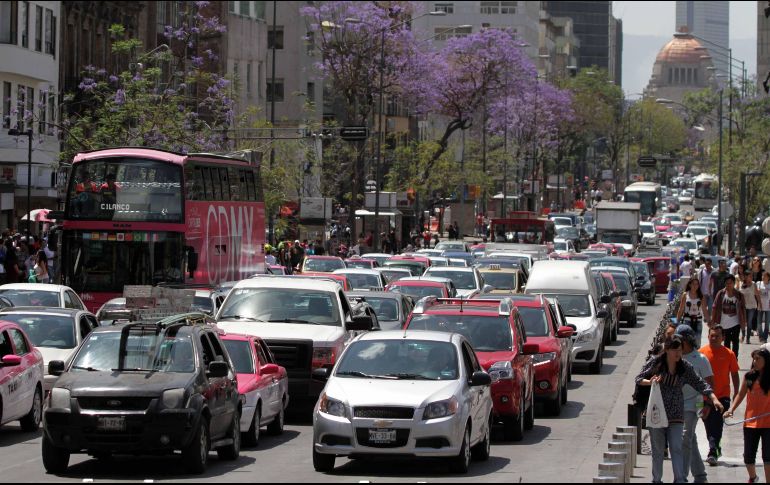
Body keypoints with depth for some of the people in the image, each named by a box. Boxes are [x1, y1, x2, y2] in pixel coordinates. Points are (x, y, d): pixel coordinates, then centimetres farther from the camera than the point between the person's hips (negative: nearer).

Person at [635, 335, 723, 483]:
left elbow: (699, 384, 4)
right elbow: (639, 379, 2)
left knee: (677, 448, -9)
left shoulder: (685, 367, 2)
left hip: (676, 415, 1)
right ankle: (657, 479, 16)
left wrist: (713, 398, -8)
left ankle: (679, 480, -12)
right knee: (657, 449, 6)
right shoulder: (655, 363, -2)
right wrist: (650, 381, -19)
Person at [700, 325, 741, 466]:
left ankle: (713, 453, -16)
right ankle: (716, 449, 31)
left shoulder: (729, 354, 0)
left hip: (722, 396, -2)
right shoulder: (701, 352, 0)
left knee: (717, 426, -13)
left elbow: (734, 374, 7)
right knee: (709, 426, 12)